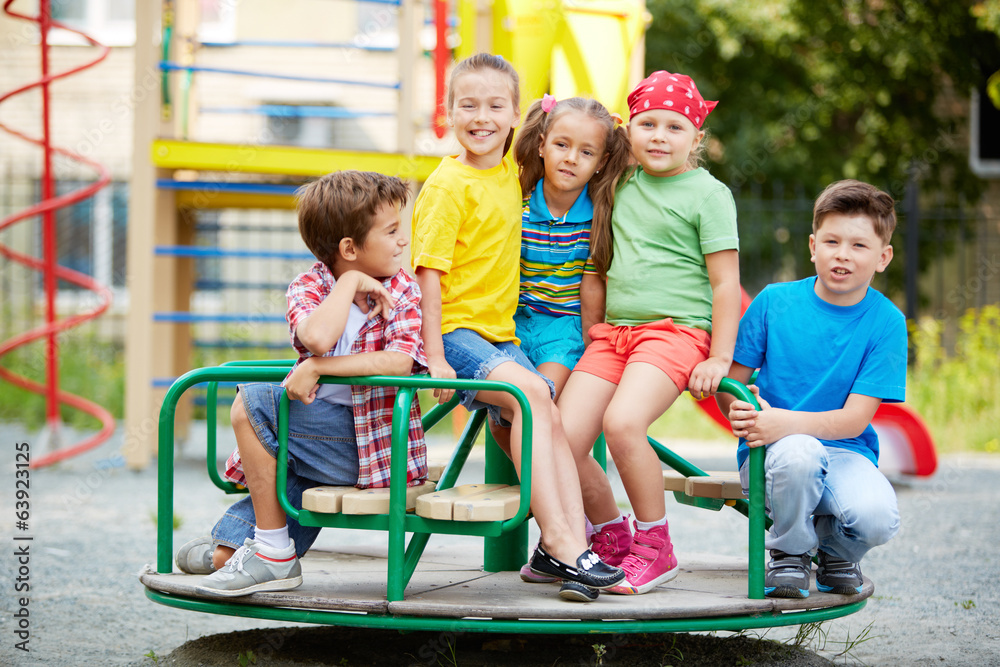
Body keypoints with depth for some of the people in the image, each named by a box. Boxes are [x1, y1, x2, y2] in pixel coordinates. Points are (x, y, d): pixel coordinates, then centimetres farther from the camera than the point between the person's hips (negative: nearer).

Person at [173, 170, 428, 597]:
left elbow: (402, 361, -22)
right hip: (326, 436, 4)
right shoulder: (310, 286, 1)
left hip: (373, 443, -4)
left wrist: (318, 368, -24)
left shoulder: (401, 291, -2)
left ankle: (274, 555, -12)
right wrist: (350, 283, -13)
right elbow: (317, 338, -23)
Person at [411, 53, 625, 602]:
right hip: (455, 330, -7)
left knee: (550, 418, -12)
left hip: (500, 333, 7)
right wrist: (435, 358, -19)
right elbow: (429, 273, -14)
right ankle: (558, 539, -32)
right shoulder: (448, 186, -10)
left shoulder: (511, 173, 11)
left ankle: (571, 547, -20)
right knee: (531, 392, -27)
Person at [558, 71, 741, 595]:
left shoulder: (708, 194, 0)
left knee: (622, 422, -31)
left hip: (677, 330, -6)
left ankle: (655, 547, -14)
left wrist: (719, 359, -9)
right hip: (613, 331, 6)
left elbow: (725, 283, -2)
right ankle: (612, 537, 13)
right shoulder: (623, 188, 16)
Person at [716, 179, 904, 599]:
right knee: (798, 453, -39)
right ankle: (789, 555, -6)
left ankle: (835, 553, 8)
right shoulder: (774, 302, -1)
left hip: (844, 452, 1)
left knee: (877, 517, -32)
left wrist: (786, 422, -29)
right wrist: (743, 414, -21)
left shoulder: (886, 323, -4)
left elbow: (855, 418, -12)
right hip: (773, 451, 0)